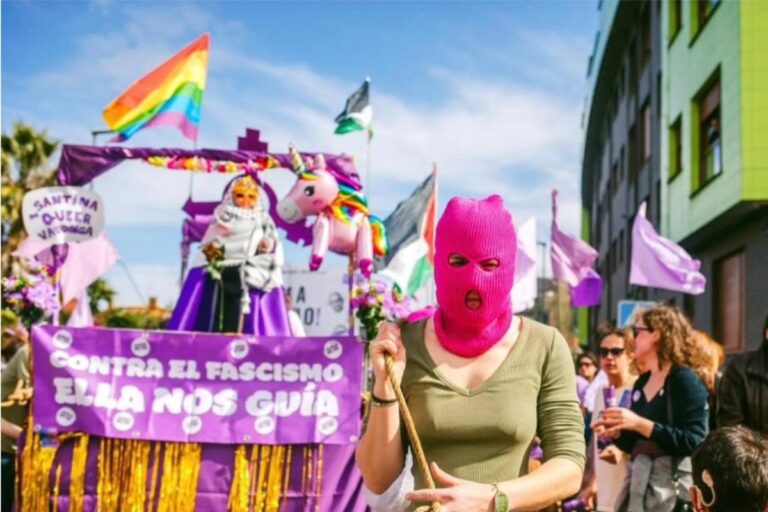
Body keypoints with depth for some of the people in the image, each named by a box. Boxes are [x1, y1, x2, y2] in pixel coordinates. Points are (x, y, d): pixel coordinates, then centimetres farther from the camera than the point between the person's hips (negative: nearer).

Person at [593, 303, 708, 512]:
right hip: (639, 479, 7)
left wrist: (639, 424, -24)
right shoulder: (641, 383, 11)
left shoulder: (686, 380, -9)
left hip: (673, 482, -7)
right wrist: (616, 433, -2)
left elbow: (693, 442, -19)